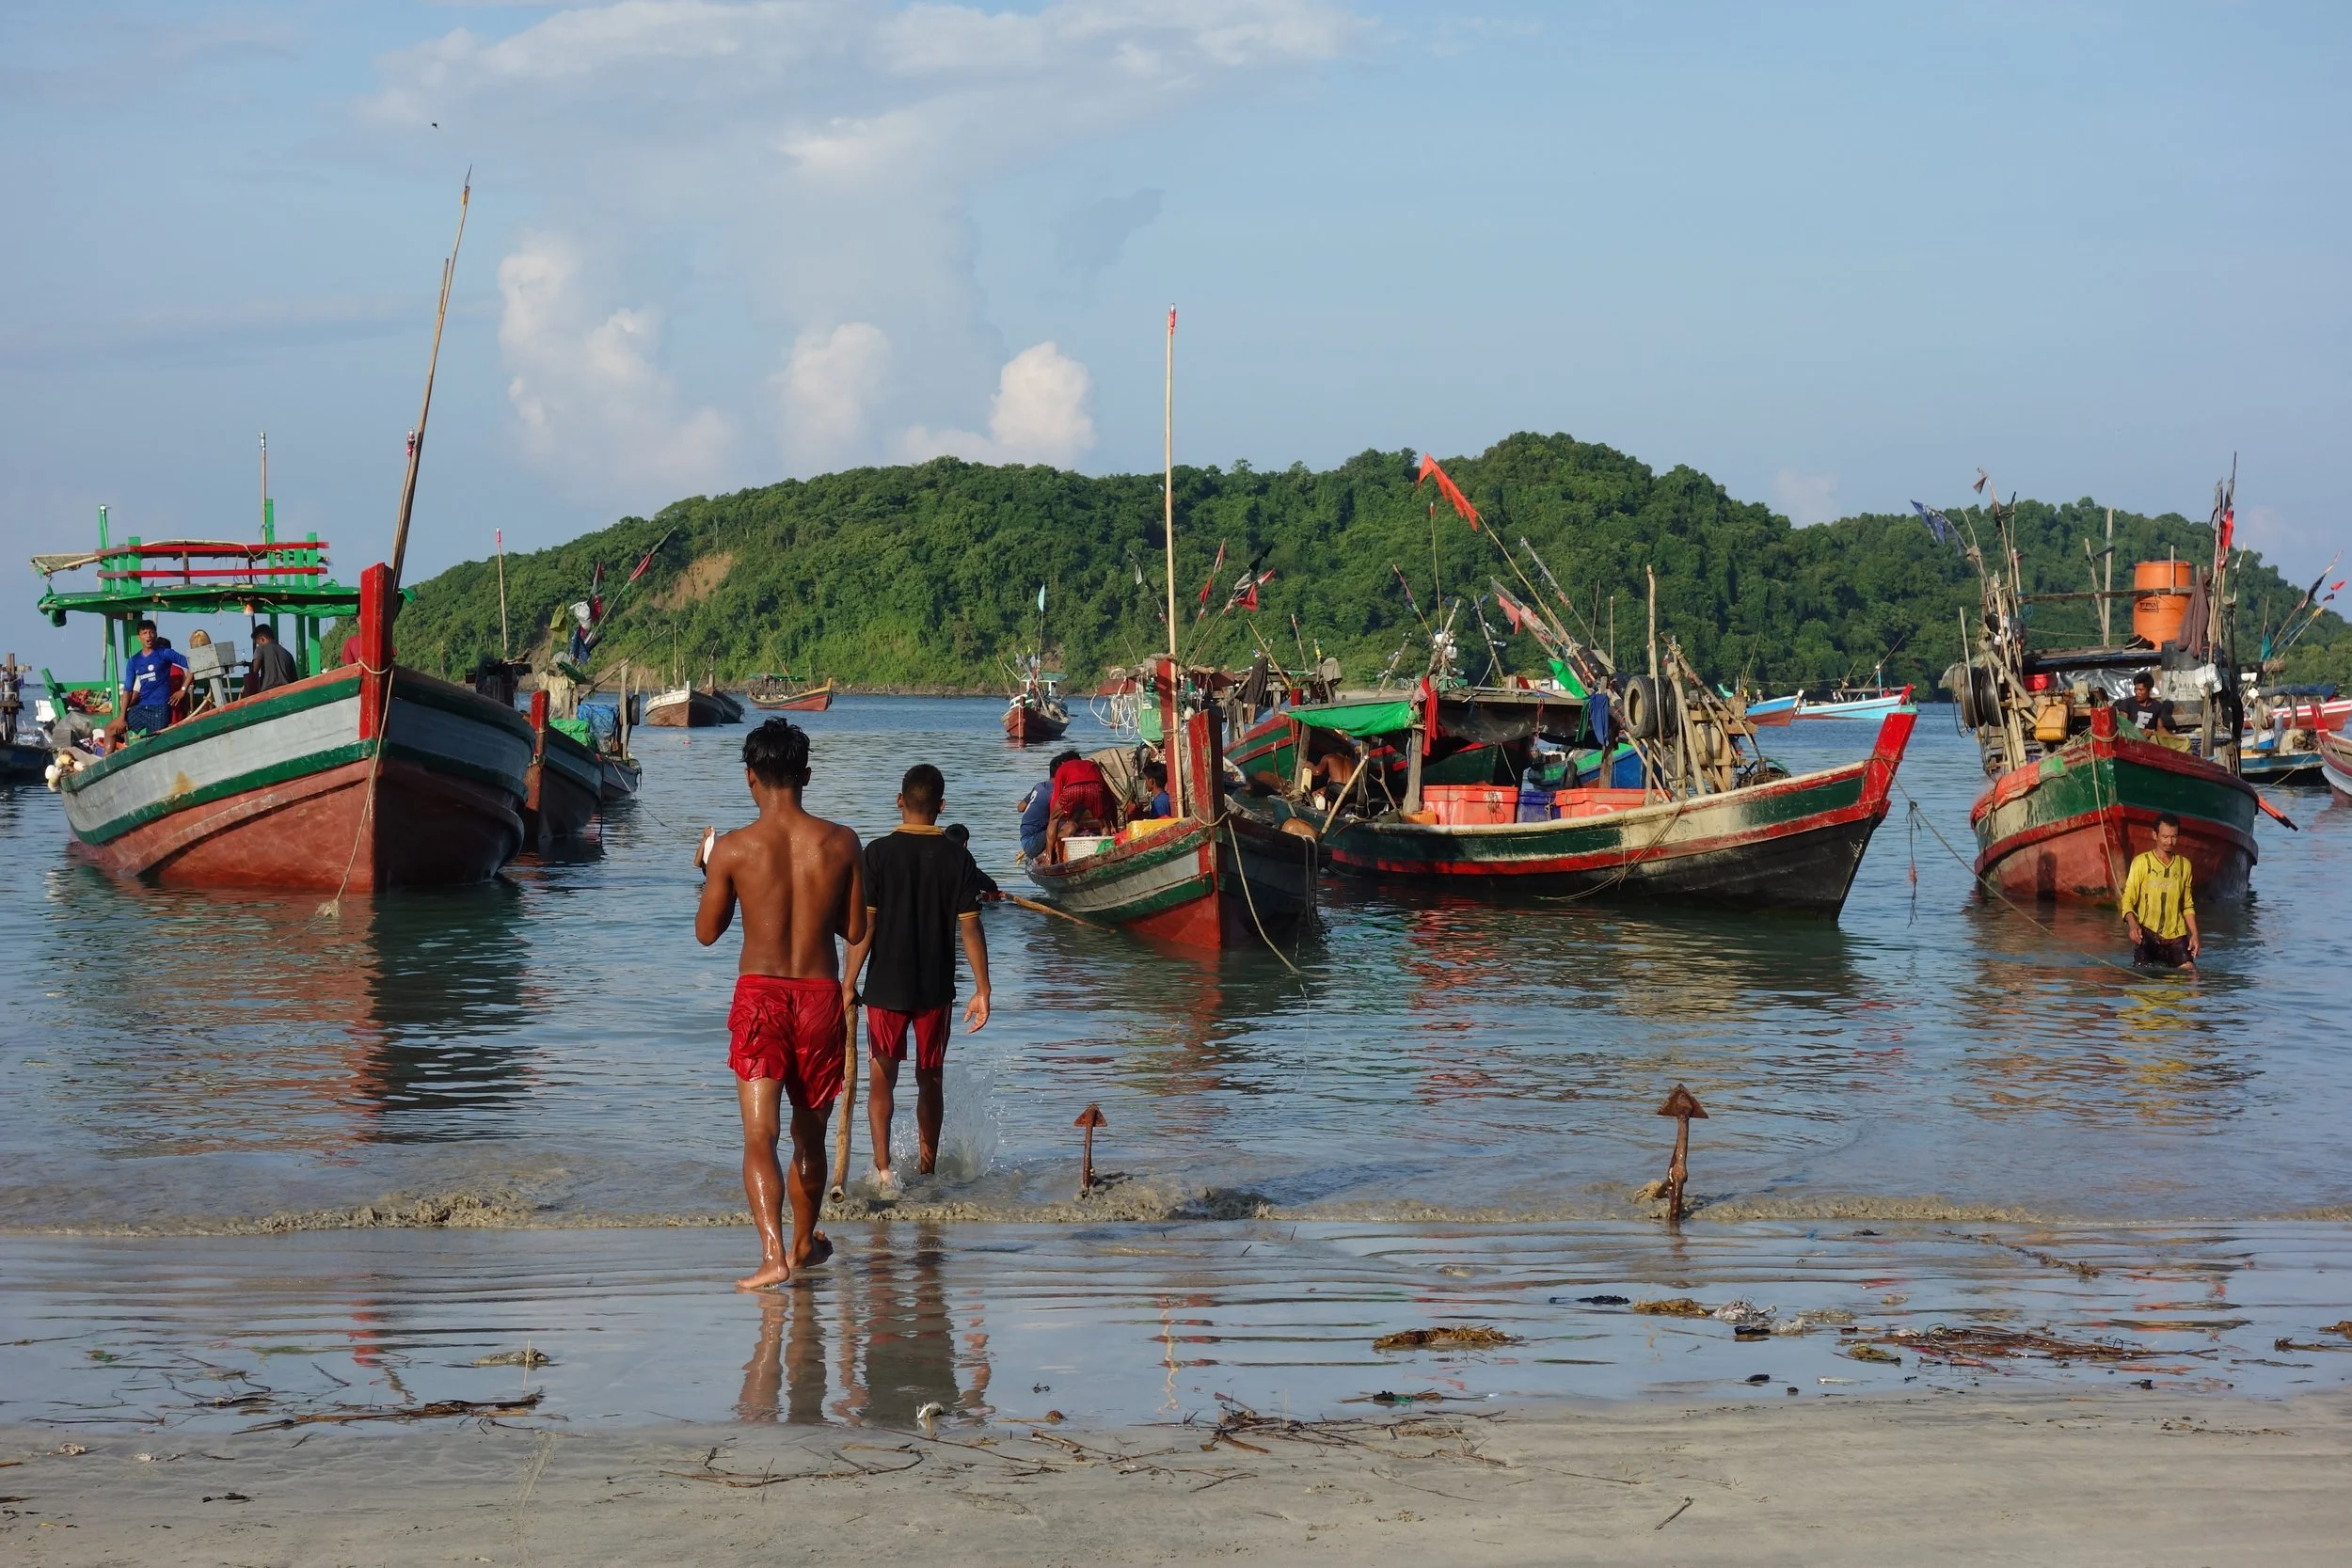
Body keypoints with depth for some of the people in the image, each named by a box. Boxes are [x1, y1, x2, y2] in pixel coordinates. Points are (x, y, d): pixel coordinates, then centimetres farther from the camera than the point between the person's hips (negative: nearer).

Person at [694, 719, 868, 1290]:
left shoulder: (734, 848, -7)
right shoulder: (841, 843, -2)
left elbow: (707, 932, 5)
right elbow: (856, 931, 6)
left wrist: (709, 870, 21)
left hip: (759, 994, -2)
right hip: (821, 994, 3)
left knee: (759, 1135, -9)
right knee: (809, 1134, 20)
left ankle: (774, 1252, -27)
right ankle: (804, 1242, 38)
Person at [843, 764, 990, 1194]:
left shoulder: (879, 853, -9)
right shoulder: (957, 857, -4)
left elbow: (864, 924, -9)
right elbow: (970, 928, -4)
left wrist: (849, 983, -2)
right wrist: (982, 990, 2)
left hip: (886, 986, -2)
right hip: (936, 988, 2)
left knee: (882, 1079, 5)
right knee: (931, 1079, 15)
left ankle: (883, 1167, -12)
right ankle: (927, 1168, 23)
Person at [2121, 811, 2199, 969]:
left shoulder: (2184, 865, 13)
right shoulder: (2141, 862, 0)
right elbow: (2128, 898, -5)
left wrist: (2194, 934, 8)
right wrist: (2133, 924, -23)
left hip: (2176, 934, 3)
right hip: (2147, 933, -3)